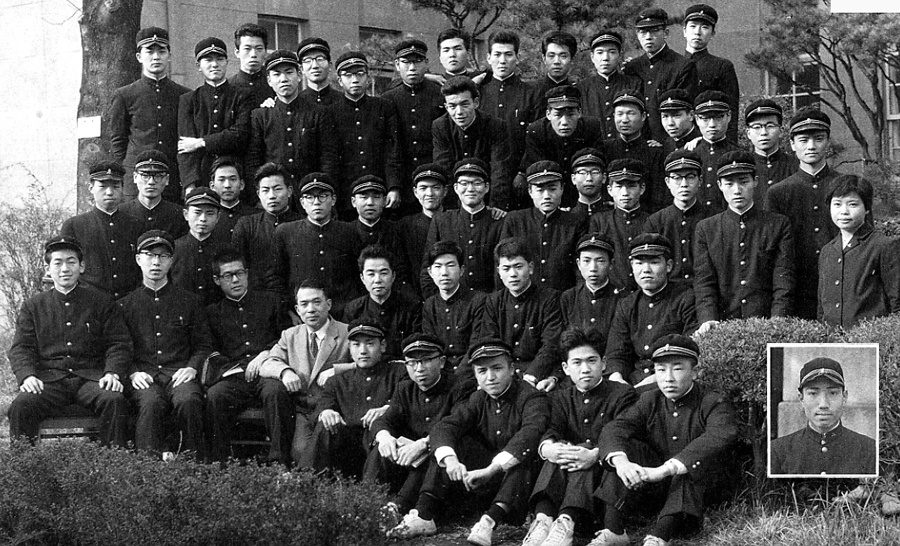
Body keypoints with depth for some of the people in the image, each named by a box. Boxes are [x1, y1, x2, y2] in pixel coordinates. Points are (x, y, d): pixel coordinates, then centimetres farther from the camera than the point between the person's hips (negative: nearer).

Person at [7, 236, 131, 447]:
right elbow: (21, 348, 9)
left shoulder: (102, 302, 14)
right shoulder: (33, 306, 17)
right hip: (49, 378, 1)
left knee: (115, 401, -32)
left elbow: (119, 344, 8)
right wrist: (27, 375, -12)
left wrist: (113, 373, -12)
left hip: (91, 377, -1)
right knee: (21, 405, -30)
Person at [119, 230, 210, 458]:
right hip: (143, 377, 0)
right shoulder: (125, 305, 18)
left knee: (189, 400, -35)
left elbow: (203, 346, 17)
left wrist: (192, 368, -4)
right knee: (152, 402, -36)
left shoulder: (189, 302, 19)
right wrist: (132, 372, -6)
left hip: (179, 375, 0)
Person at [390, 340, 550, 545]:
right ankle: (423, 515, -20)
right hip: (490, 475, 5)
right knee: (449, 444, -10)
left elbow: (530, 434, -35)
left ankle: (490, 522, -47)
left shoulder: (533, 398, -14)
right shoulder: (479, 399, 5)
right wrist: (450, 460, -31)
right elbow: (442, 427, -8)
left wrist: (492, 469, -44)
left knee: (525, 452, -35)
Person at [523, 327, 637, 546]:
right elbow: (550, 430, -2)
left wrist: (594, 454, -32)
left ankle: (566, 523, -53)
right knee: (561, 452, -28)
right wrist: (548, 448, -28)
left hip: (606, 469, -2)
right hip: (563, 474, 2)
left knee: (585, 456, -32)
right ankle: (543, 519, -48)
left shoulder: (623, 394, 7)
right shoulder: (560, 398, 19)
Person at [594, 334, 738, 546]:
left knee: (693, 460, -34)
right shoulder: (649, 401, 4)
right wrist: (621, 462, -37)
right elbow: (614, 429, -11)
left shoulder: (715, 404, -10)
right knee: (624, 447, -16)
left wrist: (665, 470, -43)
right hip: (657, 488, 4)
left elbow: (717, 439, -33)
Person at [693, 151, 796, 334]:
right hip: (723, 327, 1)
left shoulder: (779, 225, 11)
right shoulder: (705, 229, 13)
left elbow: (784, 283, 3)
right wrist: (708, 320, -13)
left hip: (766, 326, -1)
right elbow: (703, 282, 5)